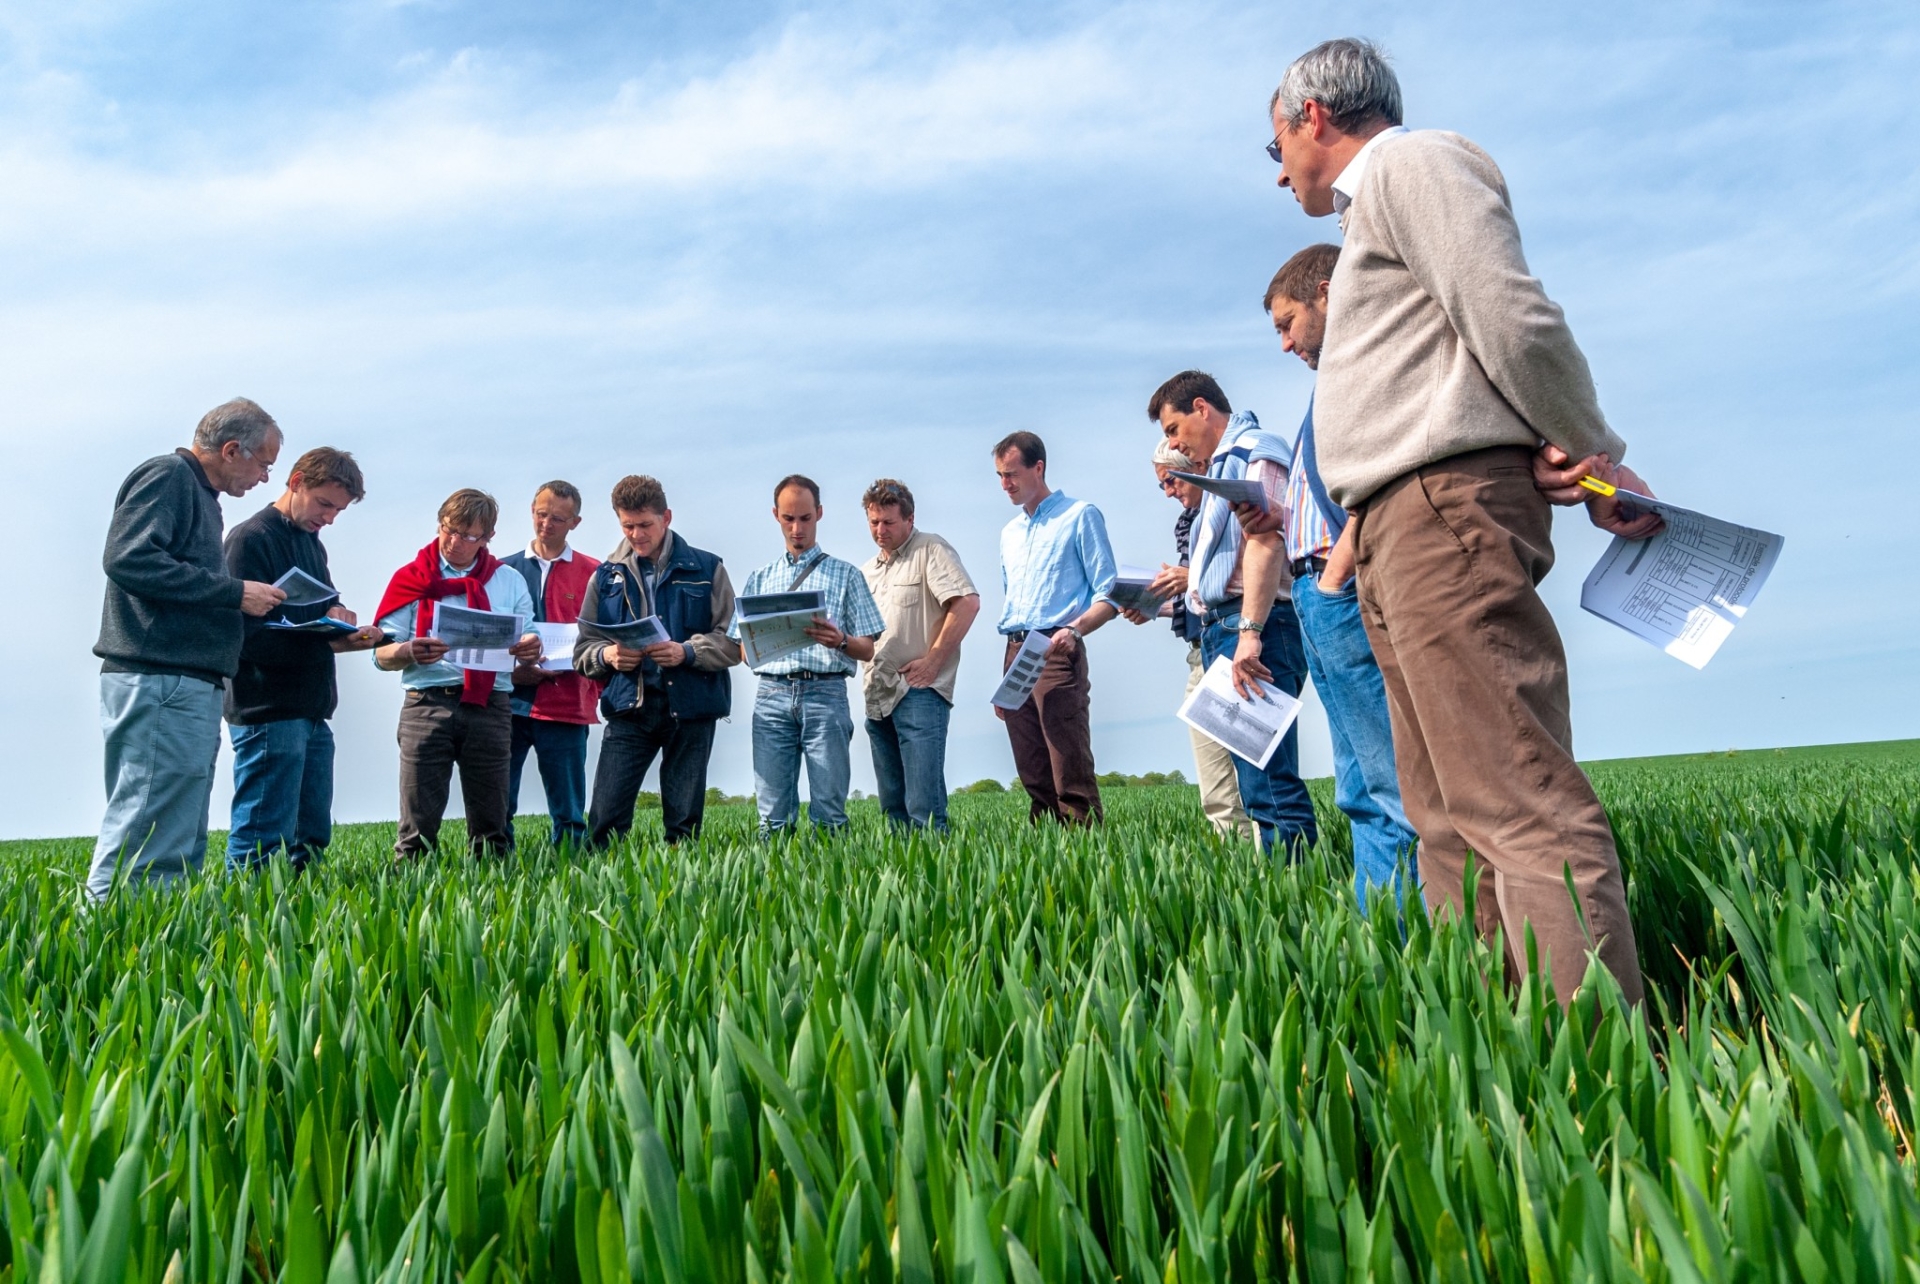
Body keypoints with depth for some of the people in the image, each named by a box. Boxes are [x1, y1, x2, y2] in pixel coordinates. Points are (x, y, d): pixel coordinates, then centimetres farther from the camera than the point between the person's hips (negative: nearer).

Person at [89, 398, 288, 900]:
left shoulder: (201, 495, 24)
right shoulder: (168, 476, -4)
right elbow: (127, 558, -19)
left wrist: (250, 603, 13)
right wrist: (235, 592, -15)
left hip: (190, 684, 10)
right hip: (159, 682, -10)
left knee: (181, 846, 10)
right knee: (145, 844, -11)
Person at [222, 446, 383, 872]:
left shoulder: (312, 543, 18)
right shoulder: (251, 539, -9)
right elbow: (248, 637, -17)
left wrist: (337, 613, -1)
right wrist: (329, 643, -24)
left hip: (312, 713, 9)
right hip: (269, 713, -9)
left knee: (312, 836, 12)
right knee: (263, 841, -6)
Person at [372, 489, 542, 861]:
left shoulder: (510, 581, 16)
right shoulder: (412, 578, 11)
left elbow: (527, 645, 14)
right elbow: (382, 655, 5)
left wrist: (531, 650, -11)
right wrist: (410, 652, -18)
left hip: (490, 706, 1)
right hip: (427, 703, -1)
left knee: (491, 823, 4)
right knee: (418, 821, -4)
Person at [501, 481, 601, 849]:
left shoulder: (593, 574, 7)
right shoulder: (503, 570, 12)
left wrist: (597, 690, -10)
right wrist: (510, 670, -7)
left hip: (566, 705, -1)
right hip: (508, 702, 1)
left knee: (568, 812, 3)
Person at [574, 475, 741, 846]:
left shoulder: (707, 569, 3)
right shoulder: (607, 575, 9)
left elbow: (734, 642, -1)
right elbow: (582, 650, 10)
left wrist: (687, 652, -18)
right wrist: (607, 655, -12)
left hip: (691, 708, -1)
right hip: (628, 708, 1)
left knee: (685, 821, 7)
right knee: (605, 819, -4)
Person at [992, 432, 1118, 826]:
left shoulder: (1080, 516, 2)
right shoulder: (1009, 533, 22)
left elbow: (1108, 594, -4)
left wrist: (1075, 629, -23)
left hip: (1056, 656, -7)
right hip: (1014, 657, 7)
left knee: (1072, 779, -12)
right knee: (1034, 779, 7)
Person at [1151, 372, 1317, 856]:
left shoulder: (1254, 450, -3)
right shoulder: (1223, 464, 26)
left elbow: (1265, 543, -17)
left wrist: (1250, 631, -25)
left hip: (1255, 627, -10)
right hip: (1221, 628, 10)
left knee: (1268, 784, -14)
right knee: (1255, 780, 7)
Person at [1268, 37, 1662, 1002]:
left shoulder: (1408, 163, 1)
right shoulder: (1379, 204, 30)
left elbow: (1515, 321, -10)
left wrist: (1599, 455, -3)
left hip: (1446, 509, -10)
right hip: (1404, 528, 10)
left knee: (1519, 804, -17)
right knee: (1448, 818, 5)